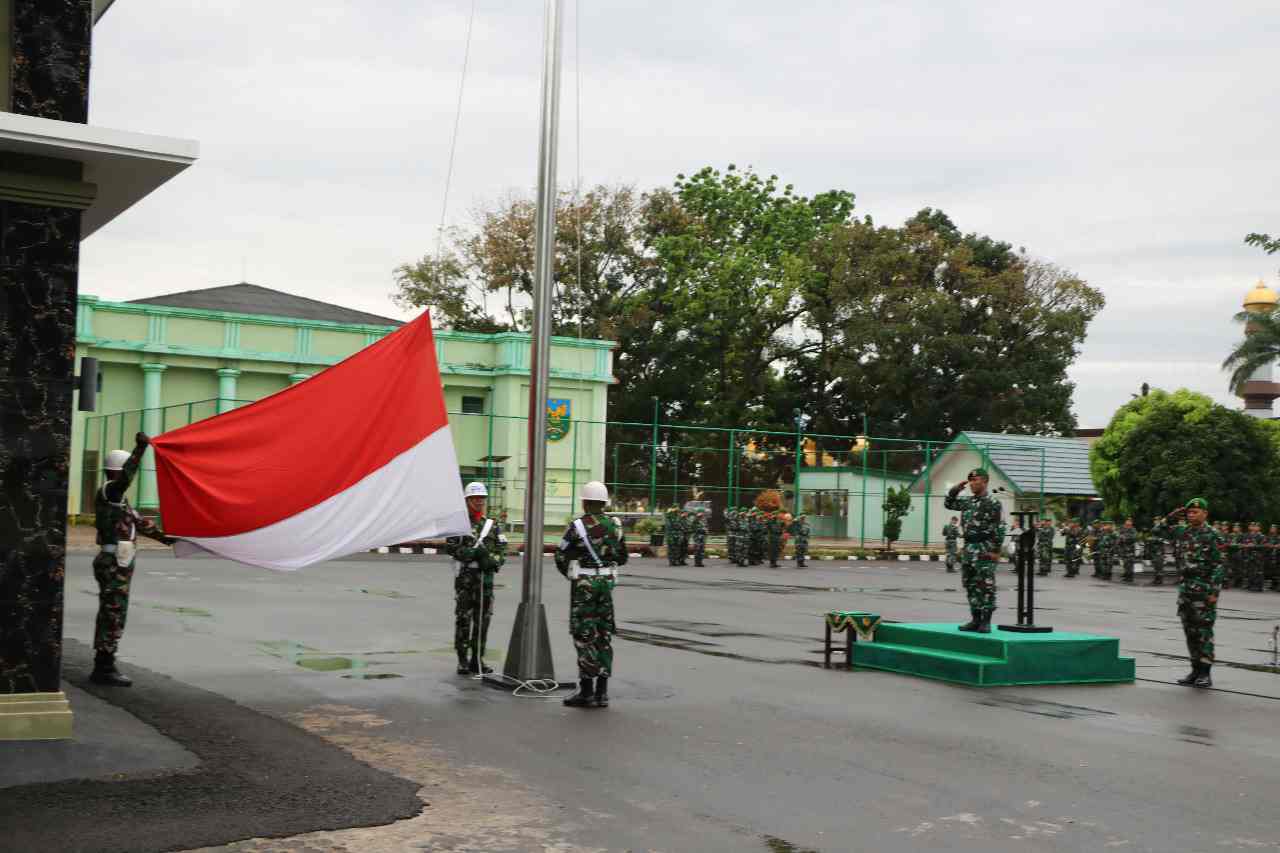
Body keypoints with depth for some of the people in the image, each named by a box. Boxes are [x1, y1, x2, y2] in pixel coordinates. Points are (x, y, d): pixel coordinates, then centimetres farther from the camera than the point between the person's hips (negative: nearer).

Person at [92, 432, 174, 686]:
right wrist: (140, 448, -41)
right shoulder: (108, 491, -12)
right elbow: (126, 477, -33)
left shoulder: (118, 497, 19)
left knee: (110, 616, 13)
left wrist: (163, 537, 19)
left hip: (117, 564, 10)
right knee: (113, 616, -7)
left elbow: (139, 521, 23)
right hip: (114, 563, -10)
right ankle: (105, 669, -4)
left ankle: (102, 666, 18)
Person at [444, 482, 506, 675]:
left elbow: (502, 550, 10)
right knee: (463, 618, -3)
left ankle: (477, 660, 13)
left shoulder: (492, 525, 14)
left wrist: (493, 561, -12)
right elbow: (450, 547, -8)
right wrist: (474, 553, -19)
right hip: (465, 577, -4)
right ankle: (463, 661, 3)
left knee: (483, 619, 5)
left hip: (486, 577, 4)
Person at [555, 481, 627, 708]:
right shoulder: (615, 527, 5)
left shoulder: (577, 526, -10)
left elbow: (561, 557, -5)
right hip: (607, 583, 5)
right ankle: (602, 691, 13)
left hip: (583, 584, -5)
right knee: (604, 635, 10)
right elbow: (622, 558, 12)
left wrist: (570, 575, 13)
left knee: (584, 635, 0)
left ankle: (587, 691, -1)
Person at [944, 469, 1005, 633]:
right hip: (968, 548, 8)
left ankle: (986, 621, -3)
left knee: (986, 586, -6)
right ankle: (975, 619, 16)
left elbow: (1000, 529, -11)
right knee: (970, 585, 10)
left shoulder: (993, 504, -8)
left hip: (985, 549, -8)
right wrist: (954, 490, 10)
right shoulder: (968, 502, 13)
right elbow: (948, 504, 27)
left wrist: (996, 550, -16)